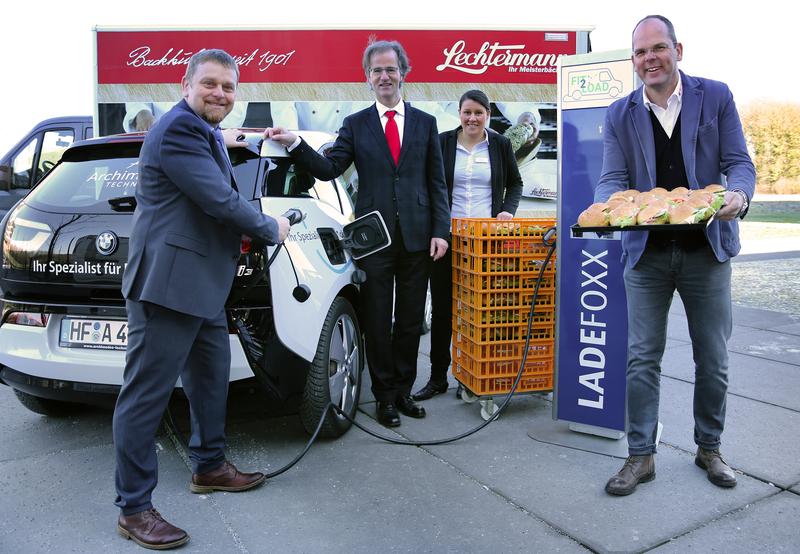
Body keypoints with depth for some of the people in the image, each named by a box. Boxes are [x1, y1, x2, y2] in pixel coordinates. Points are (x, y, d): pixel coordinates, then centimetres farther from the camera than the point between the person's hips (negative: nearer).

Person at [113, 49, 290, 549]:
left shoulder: (205, 133, 19)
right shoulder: (179, 129, -14)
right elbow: (221, 200, -20)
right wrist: (271, 229, -5)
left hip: (203, 285, 11)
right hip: (167, 283, -11)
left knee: (211, 380, 21)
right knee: (147, 395, -2)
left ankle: (210, 467, 38)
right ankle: (134, 508, 8)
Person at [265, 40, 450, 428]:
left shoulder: (425, 123, 8)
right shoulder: (355, 125, 6)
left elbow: (437, 182, 6)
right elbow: (329, 169, -3)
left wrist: (440, 231, -2)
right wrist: (295, 144, -18)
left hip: (416, 237, 1)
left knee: (410, 320, 10)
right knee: (377, 322, 6)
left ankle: (403, 391, 25)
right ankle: (385, 396, 20)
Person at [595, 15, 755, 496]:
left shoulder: (716, 96, 1)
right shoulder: (621, 114, 3)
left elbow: (739, 163, -2)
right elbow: (613, 179, -3)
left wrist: (738, 195, -25)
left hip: (707, 248, 0)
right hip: (647, 252, 0)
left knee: (713, 358, 10)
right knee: (643, 358, 2)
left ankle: (709, 448, 29)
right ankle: (641, 456, 14)